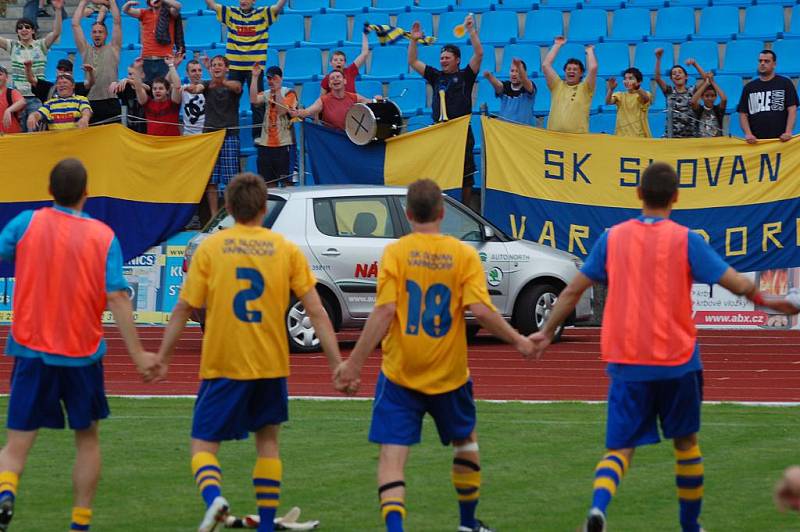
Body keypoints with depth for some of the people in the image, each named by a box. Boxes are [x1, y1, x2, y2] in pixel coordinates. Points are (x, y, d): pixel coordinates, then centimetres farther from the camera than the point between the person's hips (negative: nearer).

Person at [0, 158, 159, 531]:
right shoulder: (103, 236, -3)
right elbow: (117, 298, -8)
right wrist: (138, 354, -6)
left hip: (31, 350, 0)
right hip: (83, 354, 1)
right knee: (87, 438, 19)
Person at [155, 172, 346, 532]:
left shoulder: (209, 248, -3)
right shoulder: (286, 250, 0)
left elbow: (183, 309, -4)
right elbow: (316, 312, -3)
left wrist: (163, 356, 5)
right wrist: (336, 362, 0)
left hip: (222, 364, -2)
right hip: (271, 365, 2)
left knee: (203, 443, 5)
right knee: (267, 441, 19)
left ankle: (213, 497, -25)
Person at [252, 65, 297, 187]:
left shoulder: (289, 93, 1)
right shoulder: (266, 94, 11)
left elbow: (282, 110, -14)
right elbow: (253, 100, -10)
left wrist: (277, 91, -13)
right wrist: (254, 77, -9)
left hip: (284, 144, -4)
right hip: (266, 144, 4)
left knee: (286, 181, -6)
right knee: (268, 182, 7)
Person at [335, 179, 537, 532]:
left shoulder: (395, 253, -7)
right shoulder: (464, 255, -4)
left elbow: (384, 311, -15)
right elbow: (481, 311, -14)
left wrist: (354, 362, -11)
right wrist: (517, 340, 1)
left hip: (399, 374, -2)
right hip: (449, 374, 2)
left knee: (392, 455, -4)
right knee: (465, 441, 26)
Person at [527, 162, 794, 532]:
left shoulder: (613, 238, 3)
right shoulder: (685, 240, -5)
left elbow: (573, 290, 6)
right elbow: (739, 284, -6)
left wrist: (547, 332, 18)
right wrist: (764, 300, 15)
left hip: (626, 362, 1)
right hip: (676, 360, -1)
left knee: (620, 447, 1)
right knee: (686, 441, 19)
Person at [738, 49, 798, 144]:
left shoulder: (785, 83, 7)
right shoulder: (749, 87, 14)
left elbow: (792, 110, 1)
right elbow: (743, 114, 11)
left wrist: (788, 132, -12)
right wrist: (748, 133, -6)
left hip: (780, 140, -2)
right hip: (756, 141, 2)